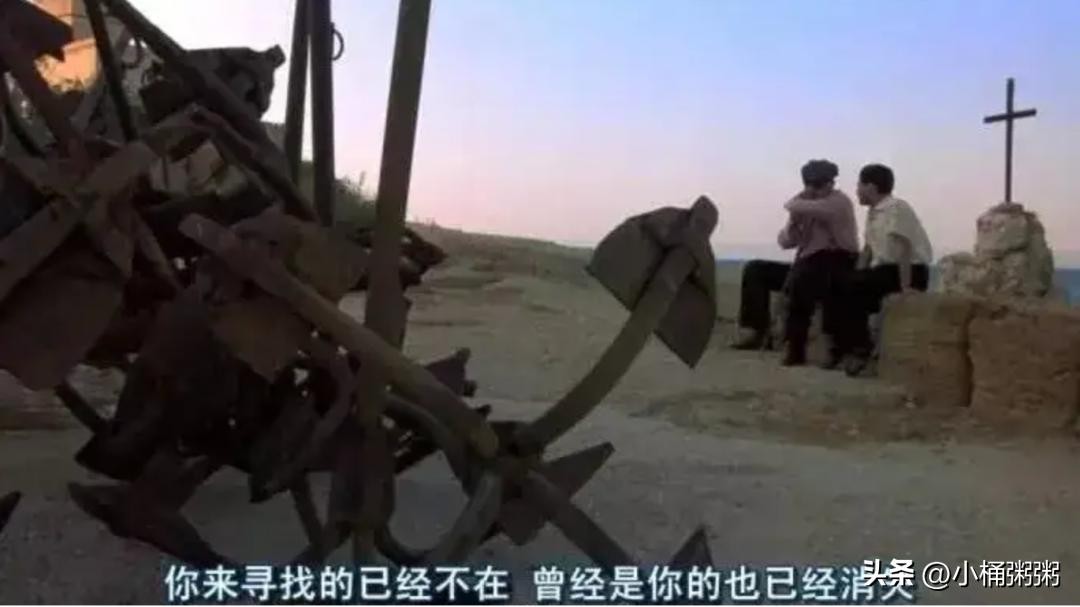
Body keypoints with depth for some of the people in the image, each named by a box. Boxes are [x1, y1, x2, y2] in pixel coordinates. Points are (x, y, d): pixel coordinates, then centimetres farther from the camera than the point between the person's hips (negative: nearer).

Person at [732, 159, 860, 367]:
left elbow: (794, 206, -29)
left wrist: (794, 205, -6)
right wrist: (793, 223, -10)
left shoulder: (839, 202, -11)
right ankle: (755, 331, -7)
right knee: (755, 270, 3)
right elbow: (784, 242, 9)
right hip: (806, 268, 8)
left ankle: (795, 347, -33)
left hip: (837, 268, -8)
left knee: (799, 278, -38)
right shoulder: (805, 205, 12)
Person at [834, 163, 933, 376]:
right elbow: (868, 248, 16)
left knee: (849, 288, -21)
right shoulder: (872, 212, 14)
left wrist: (905, 286, -26)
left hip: (911, 270, -9)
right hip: (886, 268, 9)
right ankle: (845, 346, 0)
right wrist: (855, 277, 5)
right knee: (843, 285, -3)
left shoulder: (895, 208, -15)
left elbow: (903, 248, -22)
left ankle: (861, 349, -11)